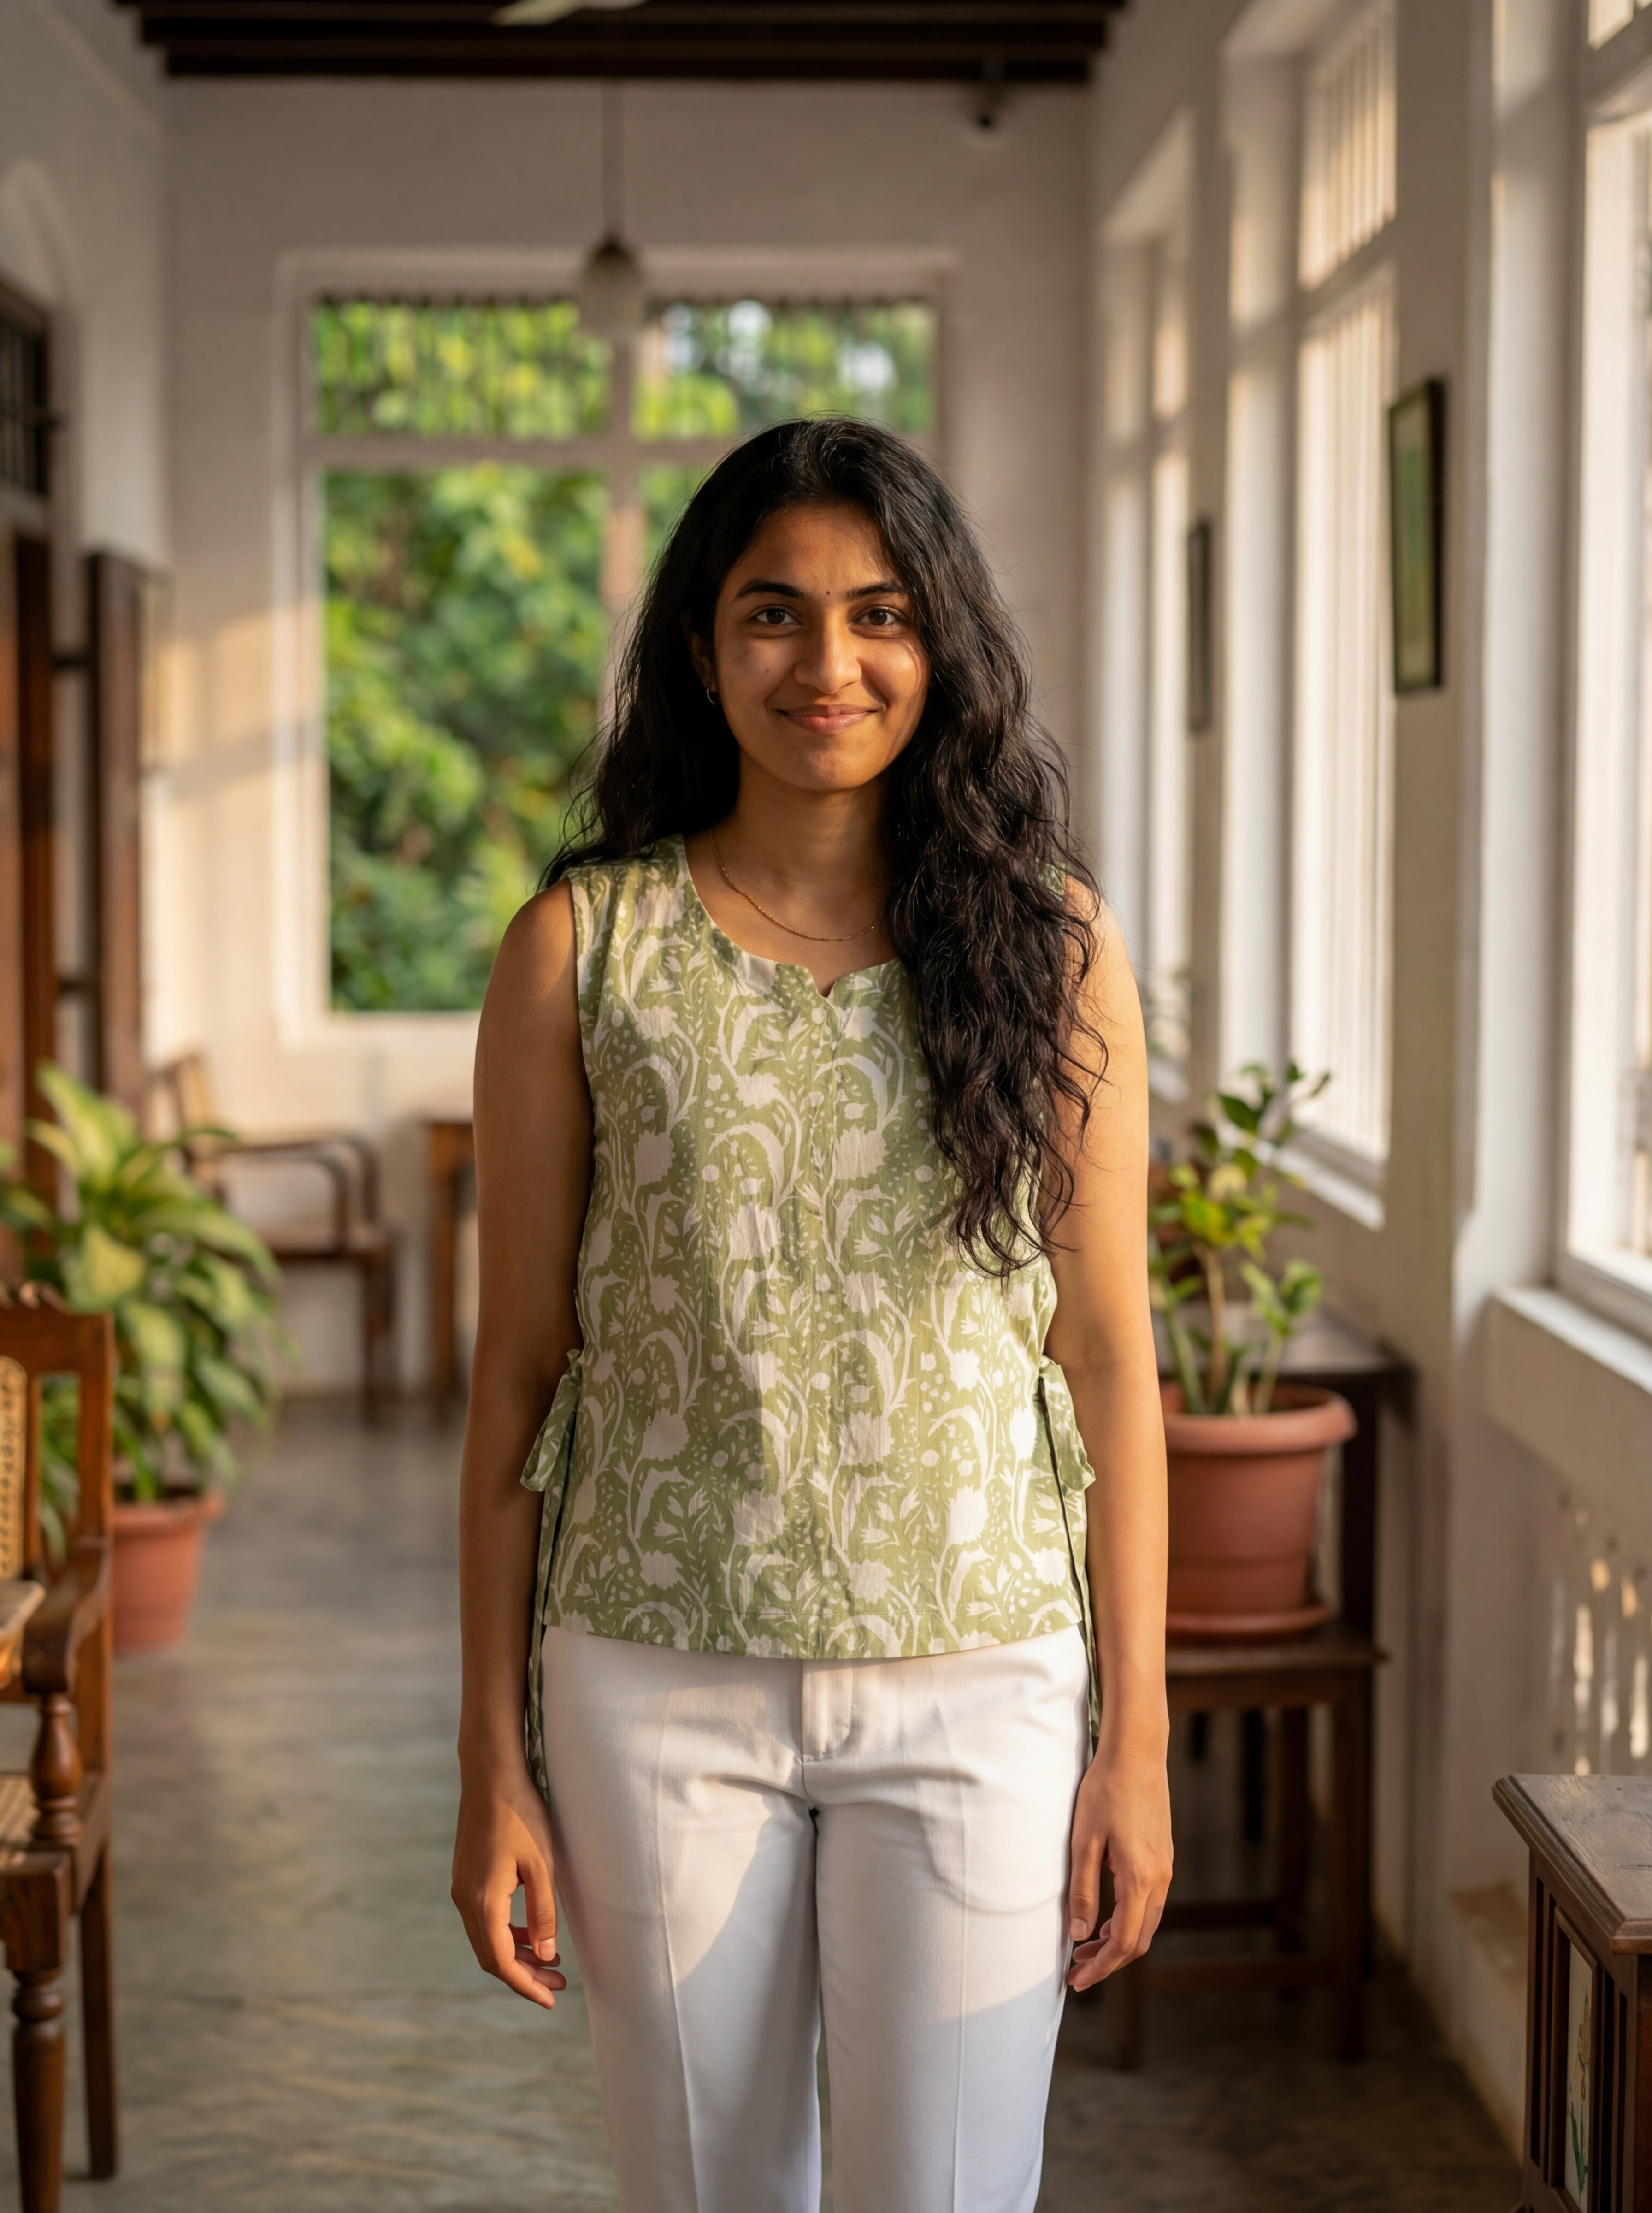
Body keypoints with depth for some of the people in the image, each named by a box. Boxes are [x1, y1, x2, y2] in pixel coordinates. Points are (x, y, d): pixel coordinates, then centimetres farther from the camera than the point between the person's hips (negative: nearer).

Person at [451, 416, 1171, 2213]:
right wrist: (493, 1759, 1)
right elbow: (518, 1367, 2)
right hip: (659, 1688, 0)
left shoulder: (1049, 938, 1)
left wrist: (1136, 1739, 0)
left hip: (977, 1681, 0)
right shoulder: (583, 945, 0)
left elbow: (1108, 1352, 2)